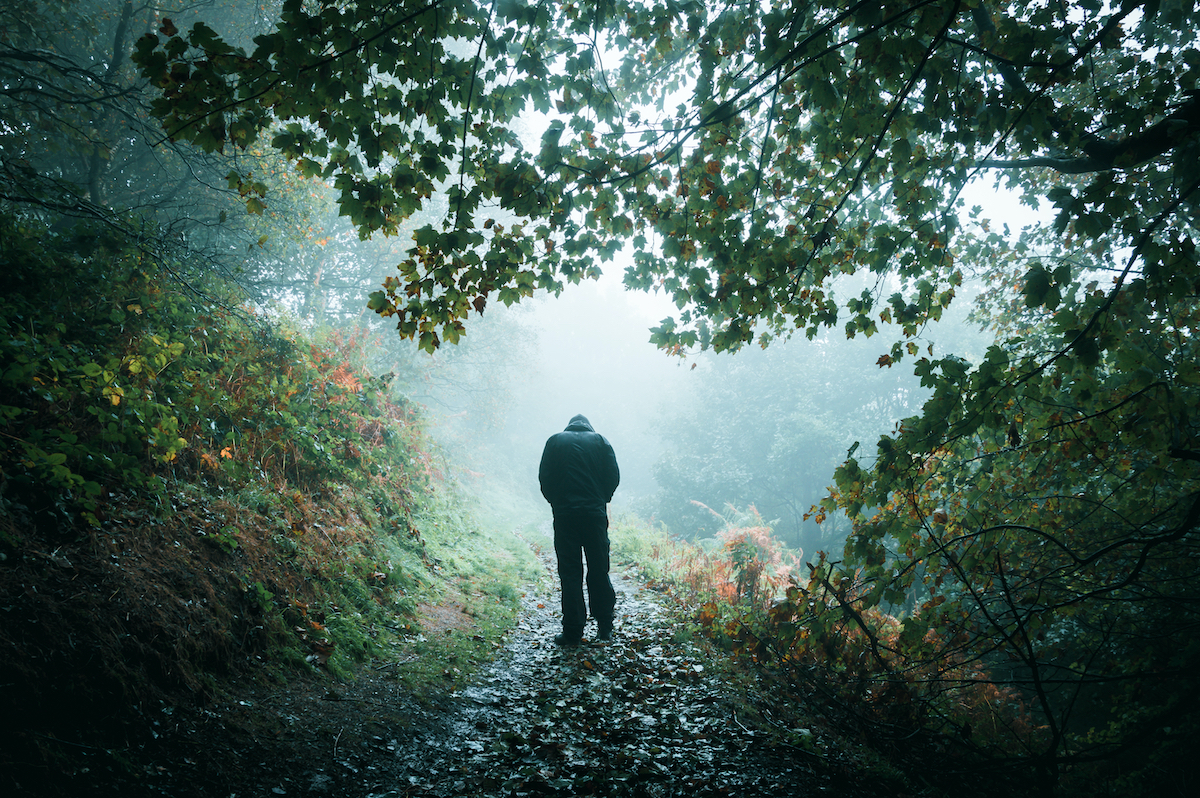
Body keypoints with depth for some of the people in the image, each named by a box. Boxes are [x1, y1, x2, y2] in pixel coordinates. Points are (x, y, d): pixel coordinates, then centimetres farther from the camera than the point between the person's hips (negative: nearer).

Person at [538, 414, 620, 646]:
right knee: (599, 570, 10)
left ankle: (573, 632, 0)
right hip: (595, 514, 1)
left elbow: (544, 477, 2)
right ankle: (605, 627, 16)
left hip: (564, 514, -1)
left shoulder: (555, 441, 9)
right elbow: (613, 476, 3)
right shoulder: (600, 440, 9)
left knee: (570, 573, 1)